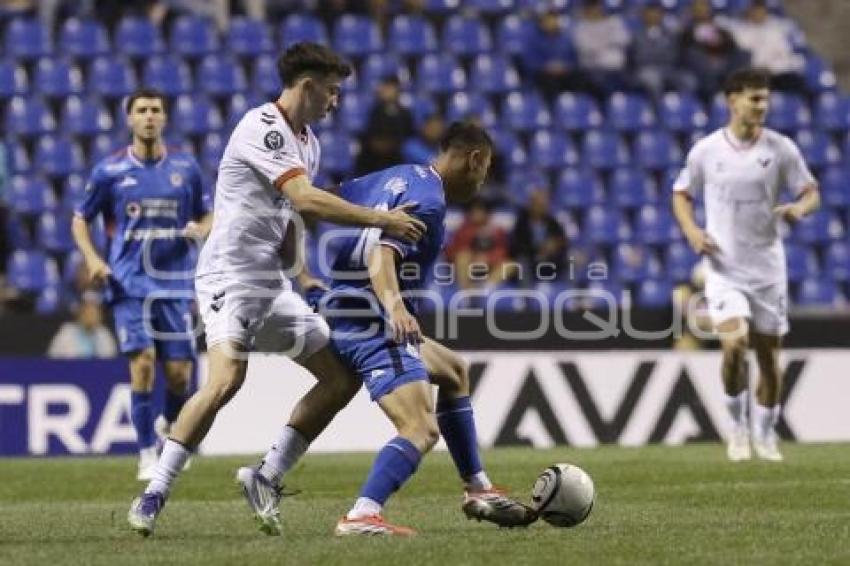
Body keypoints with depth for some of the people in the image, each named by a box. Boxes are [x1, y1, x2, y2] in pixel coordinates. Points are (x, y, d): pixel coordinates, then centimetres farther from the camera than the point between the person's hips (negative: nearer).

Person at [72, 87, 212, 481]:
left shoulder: (186, 168, 5)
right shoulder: (109, 171, 1)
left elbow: (207, 215, 16)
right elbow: (80, 220, 9)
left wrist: (200, 230, -7)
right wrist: (92, 259, -8)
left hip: (175, 283, 2)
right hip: (129, 282, -2)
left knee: (178, 371, -1)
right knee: (142, 363, -15)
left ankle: (171, 426, 33)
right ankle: (147, 457, -5)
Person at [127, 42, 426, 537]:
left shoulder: (308, 143, 16)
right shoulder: (262, 128, -15)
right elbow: (306, 199, -26)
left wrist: (299, 274, 15)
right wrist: (380, 220, -24)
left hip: (273, 284, 10)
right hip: (231, 276, -10)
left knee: (343, 378, 5)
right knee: (226, 380, -28)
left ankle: (265, 479, 11)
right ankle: (154, 496, -20)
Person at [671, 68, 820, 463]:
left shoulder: (781, 149, -2)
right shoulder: (706, 151, -2)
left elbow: (811, 193, 4)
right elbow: (681, 194, 11)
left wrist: (799, 208, -20)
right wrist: (692, 230, -7)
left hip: (767, 266, 2)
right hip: (724, 265, -2)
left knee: (768, 353, 5)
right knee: (734, 344, -20)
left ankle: (765, 435, 25)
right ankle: (738, 426, 2)